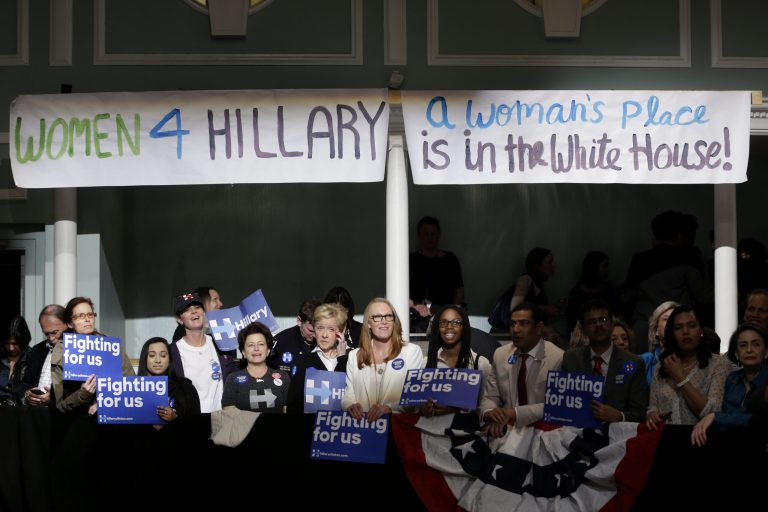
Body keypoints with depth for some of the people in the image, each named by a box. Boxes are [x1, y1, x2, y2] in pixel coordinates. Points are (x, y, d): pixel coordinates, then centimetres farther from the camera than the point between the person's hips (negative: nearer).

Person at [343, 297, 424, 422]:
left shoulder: (413, 351, 4)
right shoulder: (354, 356, 14)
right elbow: (348, 395, 10)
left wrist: (389, 407, -23)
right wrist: (351, 405, -14)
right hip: (362, 423, 3)